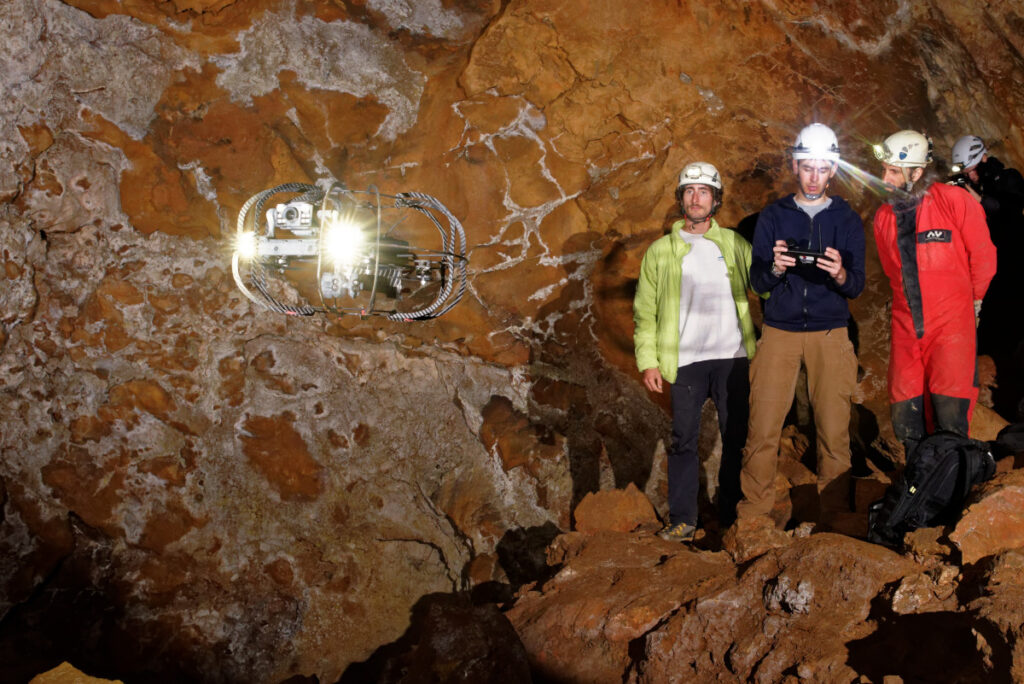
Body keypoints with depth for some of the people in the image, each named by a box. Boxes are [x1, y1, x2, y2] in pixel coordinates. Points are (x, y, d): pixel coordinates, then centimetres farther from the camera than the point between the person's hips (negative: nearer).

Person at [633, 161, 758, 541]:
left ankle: (732, 515, 18)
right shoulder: (661, 250, 7)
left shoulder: (734, 244, 9)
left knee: (736, 438, 6)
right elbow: (645, 310, 6)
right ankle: (682, 518, 9)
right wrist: (648, 360, -2)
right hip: (685, 360, -1)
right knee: (683, 439, 0)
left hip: (732, 357, 1)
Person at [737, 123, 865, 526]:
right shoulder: (773, 217, 7)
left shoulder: (847, 220, 8)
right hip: (779, 333, 0)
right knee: (762, 428, -5)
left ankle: (834, 515, 9)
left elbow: (857, 287, 1)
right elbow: (756, 283, 2)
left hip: (830, 335, 0)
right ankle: (753, 511, 5)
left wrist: (840, 274, -22)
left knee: (834, 430, -3)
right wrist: (775, 268, -21)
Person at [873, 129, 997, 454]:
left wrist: (973, 302, 12)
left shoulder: (955, 200, -7)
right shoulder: (884, 216, 7)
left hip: (950, 326, -4)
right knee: (904, 417, 4)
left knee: (950, 418, -8)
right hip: (906, 328, 4)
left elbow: (982, 255, 3)